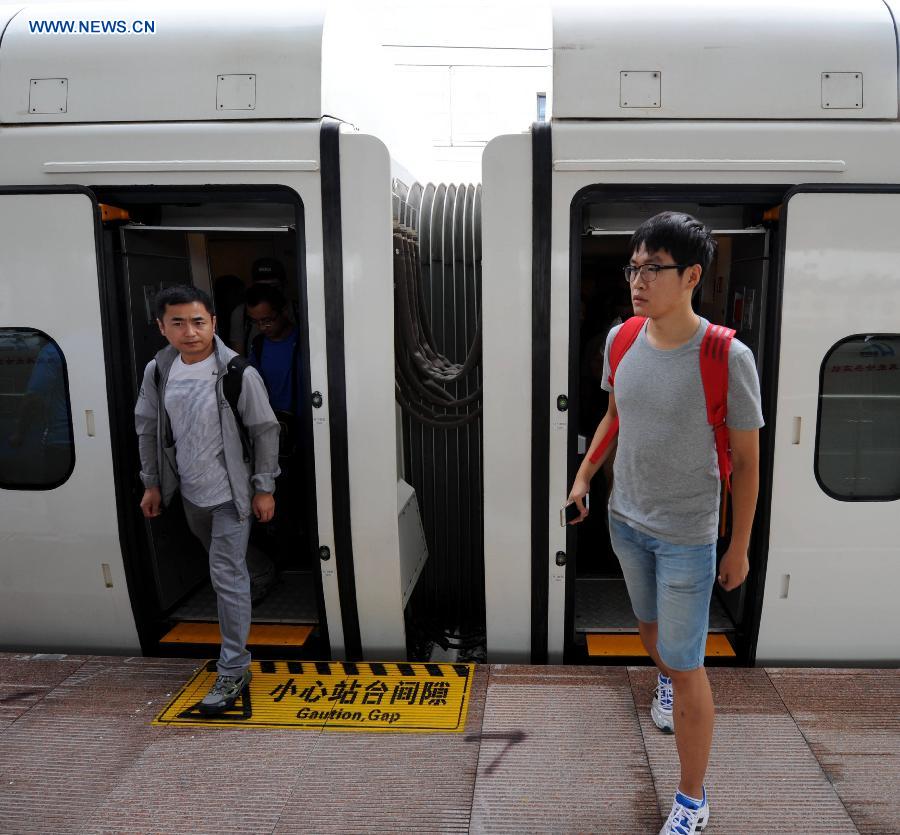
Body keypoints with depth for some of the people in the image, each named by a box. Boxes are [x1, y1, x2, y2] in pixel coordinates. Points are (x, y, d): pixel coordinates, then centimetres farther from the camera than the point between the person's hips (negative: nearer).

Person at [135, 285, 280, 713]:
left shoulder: (238, 373, -19)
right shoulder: (157, 370, -4)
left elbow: (265, 431, -12)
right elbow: (147, 427, 8)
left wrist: (264, 489, -10)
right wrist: (152, 483, 9)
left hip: (231, 492, -5)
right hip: (190, 491, 5)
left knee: (227, 577, -5)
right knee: (221, 567, 25)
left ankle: (233, 670, 5)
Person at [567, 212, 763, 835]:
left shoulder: (727, 357, -22)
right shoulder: (622, 339, -6)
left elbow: (747, 460, -12)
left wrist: (740, 548, -6)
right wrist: (584, 474, 10)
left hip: (687, 536, -5)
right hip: (625, 519, 5)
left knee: (686, 664, 2)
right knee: (648, 622, 26)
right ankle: (666, 680, 59)